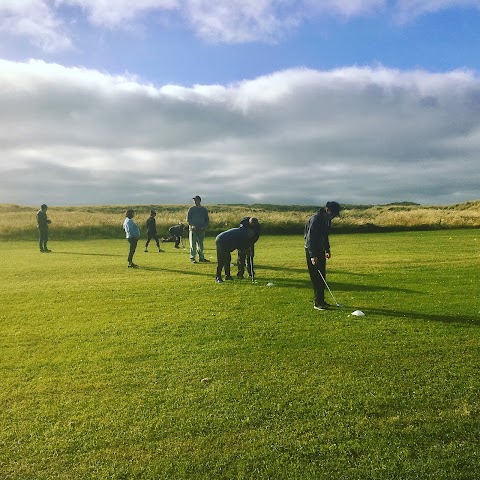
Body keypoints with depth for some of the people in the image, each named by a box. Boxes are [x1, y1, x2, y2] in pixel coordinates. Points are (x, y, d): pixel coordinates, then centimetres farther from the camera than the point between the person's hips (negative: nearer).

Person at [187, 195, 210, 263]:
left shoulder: (204, 210, 10)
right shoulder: (191, 209, 4)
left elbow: (207, 220, 11)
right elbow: (188, 219, 0)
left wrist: (204, 226, -7)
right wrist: (192, 225, -17)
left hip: (201, 230, 2)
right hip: (193, 229, -2)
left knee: (201, 244, 10)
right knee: (193, 244, -5)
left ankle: (201, 257, 19)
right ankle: (192, 258, -3)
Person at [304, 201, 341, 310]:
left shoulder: (327, 220, 9)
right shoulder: (315, 219, -21)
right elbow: (310, 237, -24)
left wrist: (327, 250, 17)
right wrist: (313, 255, -25)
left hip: (320, 250, 9)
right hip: (312, 251, -9)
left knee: (322, 277, 11)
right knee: (317, 278, -7)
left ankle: (321, 300, 20)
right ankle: (318, 303, -2)